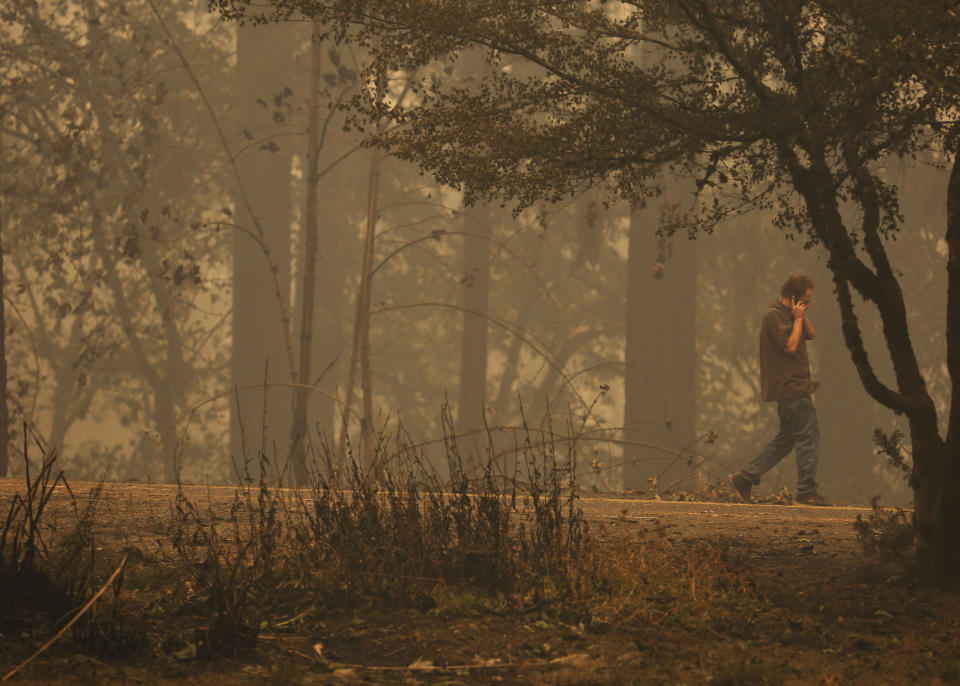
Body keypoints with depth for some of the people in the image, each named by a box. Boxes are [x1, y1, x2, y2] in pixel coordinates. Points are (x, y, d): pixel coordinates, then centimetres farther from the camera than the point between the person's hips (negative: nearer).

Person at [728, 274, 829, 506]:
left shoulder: (787, 314, 17)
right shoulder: (775, 315, -13)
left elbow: (811, 334, 18)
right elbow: (790, 346, -20)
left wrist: (802, 315, 5)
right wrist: (797, 318, -13)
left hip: (790, 388, 10)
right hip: (790, 387, -10)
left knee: (786, 439, 14)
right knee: (808, 437, -7)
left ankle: (745, 478, 14)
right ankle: (806, 491, -4)